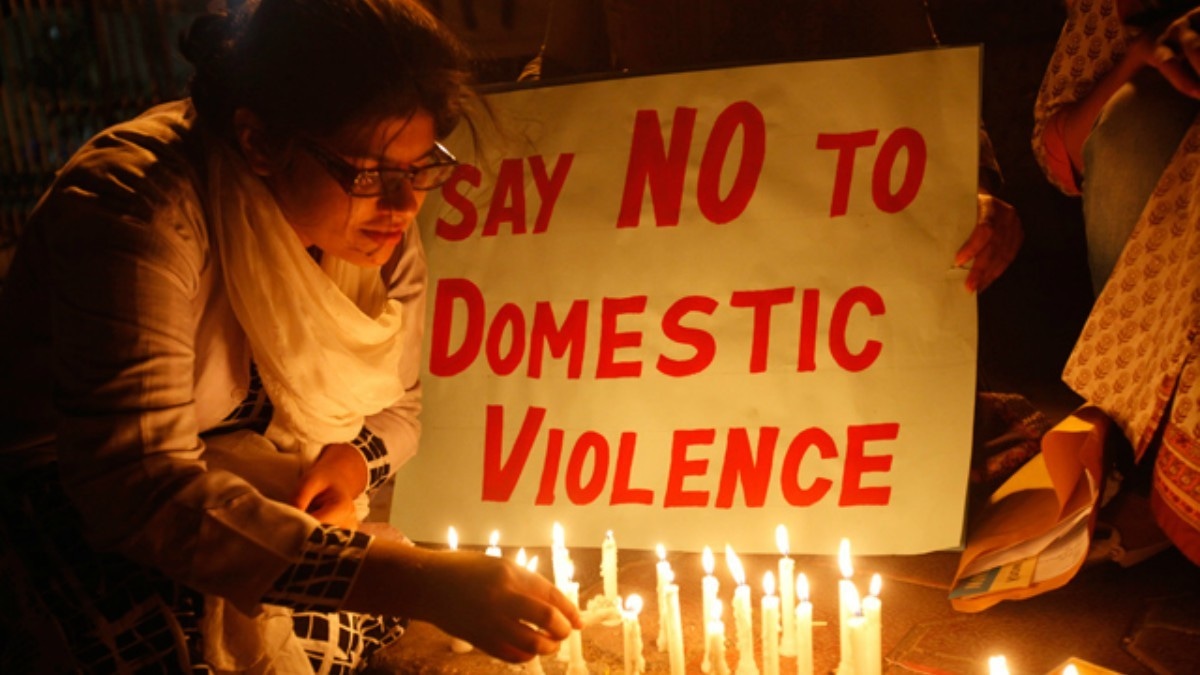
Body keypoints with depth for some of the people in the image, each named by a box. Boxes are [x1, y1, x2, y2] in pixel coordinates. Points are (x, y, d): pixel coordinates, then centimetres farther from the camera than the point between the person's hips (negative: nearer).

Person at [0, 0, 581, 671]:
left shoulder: (385, 234, -8)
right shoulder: (139, 206, -29)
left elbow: (396, 408, 7)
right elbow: (140, 491, -38)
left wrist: (354, 458, -18)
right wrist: (413, 581, -44)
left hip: (249, 486, 6)